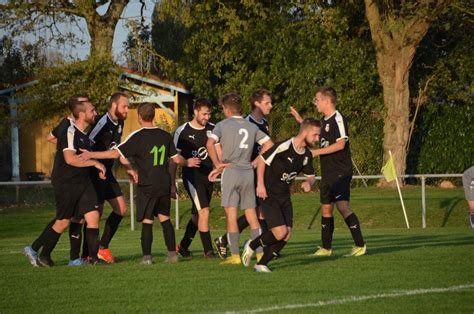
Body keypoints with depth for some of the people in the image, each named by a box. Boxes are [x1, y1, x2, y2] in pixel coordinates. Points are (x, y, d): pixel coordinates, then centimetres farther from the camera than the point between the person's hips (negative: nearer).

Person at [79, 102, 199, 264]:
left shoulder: (137, 137, -11)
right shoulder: (165, 135, 5)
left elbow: (116, 153, -17)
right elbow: (176, 158, 13)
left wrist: (91, 154, -11)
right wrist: (187, 163, 35)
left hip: (147, 186, -5)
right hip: (165, 184, 5)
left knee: (147, 221, 0)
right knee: (164, 217, 15)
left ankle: (147, 256, -4)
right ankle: (172, 253, 11)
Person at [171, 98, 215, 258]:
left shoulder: (213, 129, 5)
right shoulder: (182, 131, -4)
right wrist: (172, 183, -1)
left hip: (208, 176, 5)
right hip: (192, 177, -5)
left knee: (197, 215, 13)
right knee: (204, 211, -16)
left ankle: (183, 246, 30)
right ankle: (208, 250, -12)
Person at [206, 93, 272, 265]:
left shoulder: (223, 125, -2)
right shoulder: (251, 127, 12)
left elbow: (210, 143, -17)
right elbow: (269, 144, 9)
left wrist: (217, 164, -8)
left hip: (230, 171, -4)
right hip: (248, 172, 4)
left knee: (231, 214, -2)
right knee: (251, 214, 9)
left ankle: (235, 255, -4)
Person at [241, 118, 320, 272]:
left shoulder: (307, 155, 3)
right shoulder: (284, 146, -21)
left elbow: (311, 175, 17)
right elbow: (262, 160, -13)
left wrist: (308, 182, -8)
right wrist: (260, 184, -16)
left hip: (284, 196, 8)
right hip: (269, 195, -8)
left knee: (287, 235, -3)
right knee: (280, 232, -17)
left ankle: (261, 264, 11)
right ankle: (251, 246, 9)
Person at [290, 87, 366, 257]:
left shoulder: (338, 119, -12)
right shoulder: (324, 120, 15)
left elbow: (341, 144, -21)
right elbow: (319, 137, 33)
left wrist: (317, 152, -20)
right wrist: (300, 120, 28)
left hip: (341, 171, -9)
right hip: (328, 172, 9)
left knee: (342, 205, -18)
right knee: (326, 207, 12)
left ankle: (360, 245, -17)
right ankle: (326, 248, 21)